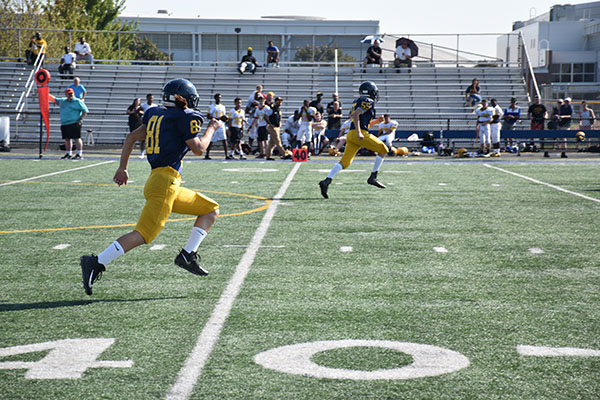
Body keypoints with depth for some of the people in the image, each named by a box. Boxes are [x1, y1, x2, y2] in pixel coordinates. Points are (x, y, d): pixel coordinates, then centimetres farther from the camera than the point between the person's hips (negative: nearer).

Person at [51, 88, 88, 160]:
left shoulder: (78, 102, -1)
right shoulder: (62, 101, 17)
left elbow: (85, 111, -4)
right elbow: (54, 99, 25)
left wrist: (80, 119, -12)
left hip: (74, 123, -7)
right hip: (64, 124, 7)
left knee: (77, 138, -10)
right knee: (67, 139, 9)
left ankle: (80, 154, -11)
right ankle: (69, 154, 18)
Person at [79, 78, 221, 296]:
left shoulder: (156, 114, 17)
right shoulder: (185, 118, -5)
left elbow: (131, 137, 18)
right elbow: (198, 149, -5)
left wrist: (122, 168, 22)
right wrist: (211, 129, 10)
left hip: (171, 186, 9)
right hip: (164, 182, -9)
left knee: (211, 210, 16)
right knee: (143, 235, -13)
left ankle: (188, 255, 5)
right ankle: (96, 263, -17)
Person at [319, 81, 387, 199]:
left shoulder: (357, 102, 26)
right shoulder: (368, 101, -2)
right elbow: (355, 115, -15)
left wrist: (376, 121, 25)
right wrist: (359, 132, -20)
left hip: (351, 135, 8)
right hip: (361, 134, -8)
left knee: (345, 162, 2)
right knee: (383, 149, 6)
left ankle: (327, 181, -14)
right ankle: (373, 177, 2)